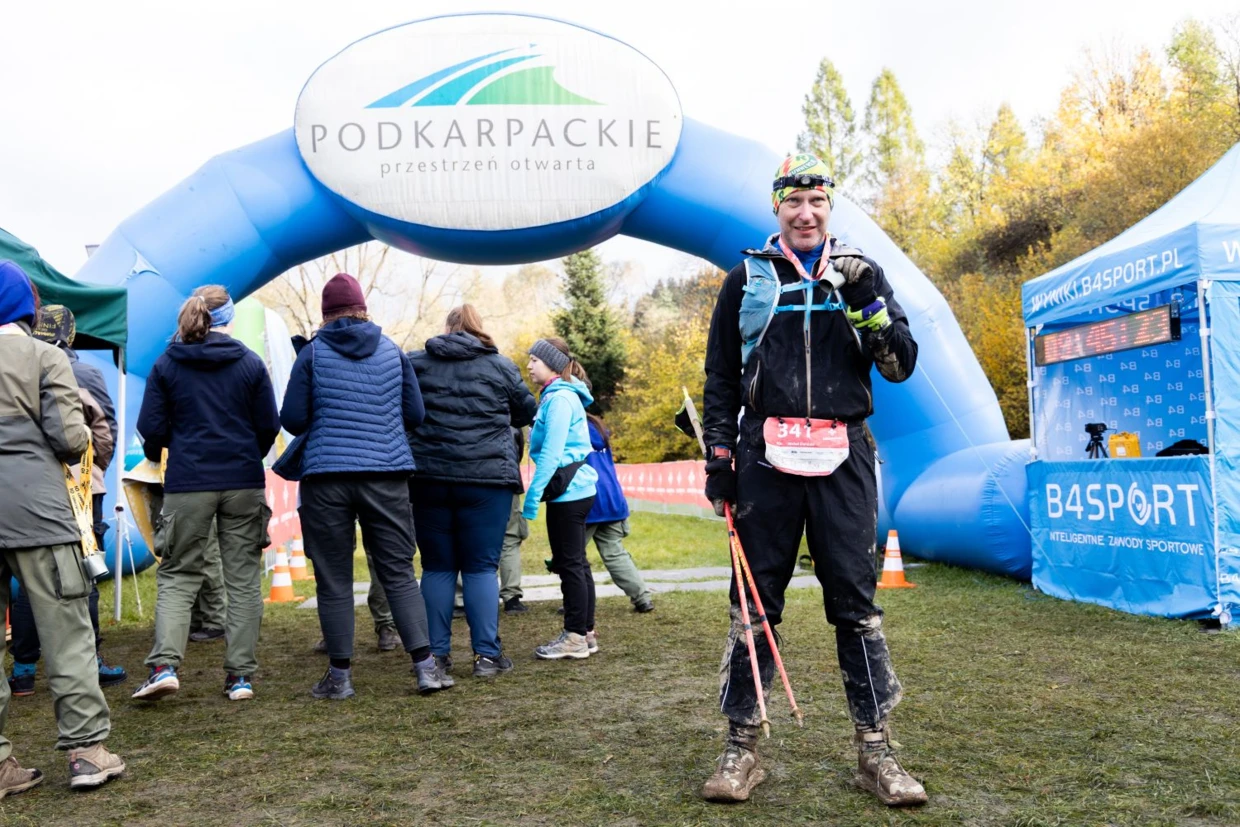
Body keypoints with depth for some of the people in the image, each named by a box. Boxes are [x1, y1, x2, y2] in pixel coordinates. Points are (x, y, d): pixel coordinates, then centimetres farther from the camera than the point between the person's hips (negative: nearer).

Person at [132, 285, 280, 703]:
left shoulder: (166, 364, 1)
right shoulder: (250, 362, 0)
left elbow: (152, 428, 0)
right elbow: (269, 425, 1)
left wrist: (157, 452, 22)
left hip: (187, 484, 0)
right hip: (244, 482, 0)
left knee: (178, 575, 10)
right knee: (244, 578, 7)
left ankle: (165, 665, -5)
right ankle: (241, 674, 8)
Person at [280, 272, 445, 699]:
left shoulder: (312, 353, 0)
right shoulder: (392, 351, 7)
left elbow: (292, 420, 0)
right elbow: (415, 415, 8)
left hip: (326, 477, -2)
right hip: (386, 475, 2)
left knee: (334, 579, 7)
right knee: (399, 572, 7)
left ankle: (340, 675, 12)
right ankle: (425, 666, 2)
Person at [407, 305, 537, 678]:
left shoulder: (414, 363, 5)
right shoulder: (500, 366, 3)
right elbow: (527, 412, 14)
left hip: (428, 477, 2)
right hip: (487, 477, -1)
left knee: (437, 567, 10)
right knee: (481, 567, 4)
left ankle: (435, 654, 14)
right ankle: (487, 654, 4)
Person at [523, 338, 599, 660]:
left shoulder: (560, 398, -14)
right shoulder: (557, 396, 16)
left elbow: (551, 452, -20)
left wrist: (533, 494, -19)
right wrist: (540, 490, 18)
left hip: (568, 490, -10)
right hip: (576, 489, 10)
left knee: (569, 563, -4)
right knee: (576, 562, 13)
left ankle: (575, 637, 3)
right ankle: (586, 633, 21)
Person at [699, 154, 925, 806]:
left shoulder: (862, 274, 11)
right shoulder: (746, 280, 11)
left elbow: (901, 366, 6)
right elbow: (720, 379, 11)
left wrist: (868, 306, -10)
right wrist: (718, 458, 3)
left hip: (842, 459, 0)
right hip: (765, 457, 0)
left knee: (855, 600, 1)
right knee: (754, 600, 3)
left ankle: (875, 750, 10)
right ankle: (741, 746, 12)